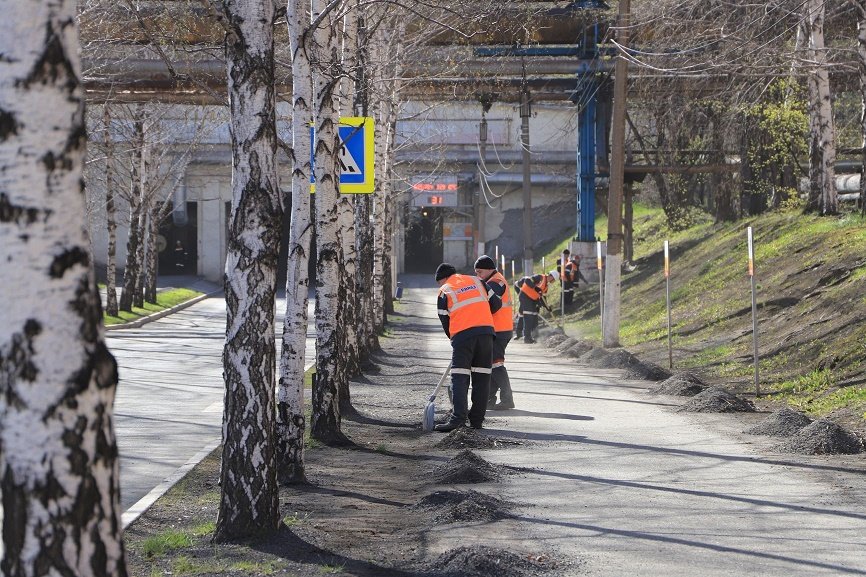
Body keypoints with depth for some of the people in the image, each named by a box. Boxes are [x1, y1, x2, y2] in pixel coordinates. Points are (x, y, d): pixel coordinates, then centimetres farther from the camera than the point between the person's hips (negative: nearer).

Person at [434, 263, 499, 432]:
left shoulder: (444, 291, 9)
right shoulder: (476, 281, 18)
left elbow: (445, 321, 11)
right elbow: (496, 303, 19)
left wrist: (453, 339, 26)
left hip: (462, 334, -3)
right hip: (486, 331, 3)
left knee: (459, 377, -3)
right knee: (482, 377, 8)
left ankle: (458, 417, -19)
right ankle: (476, 420, 8)